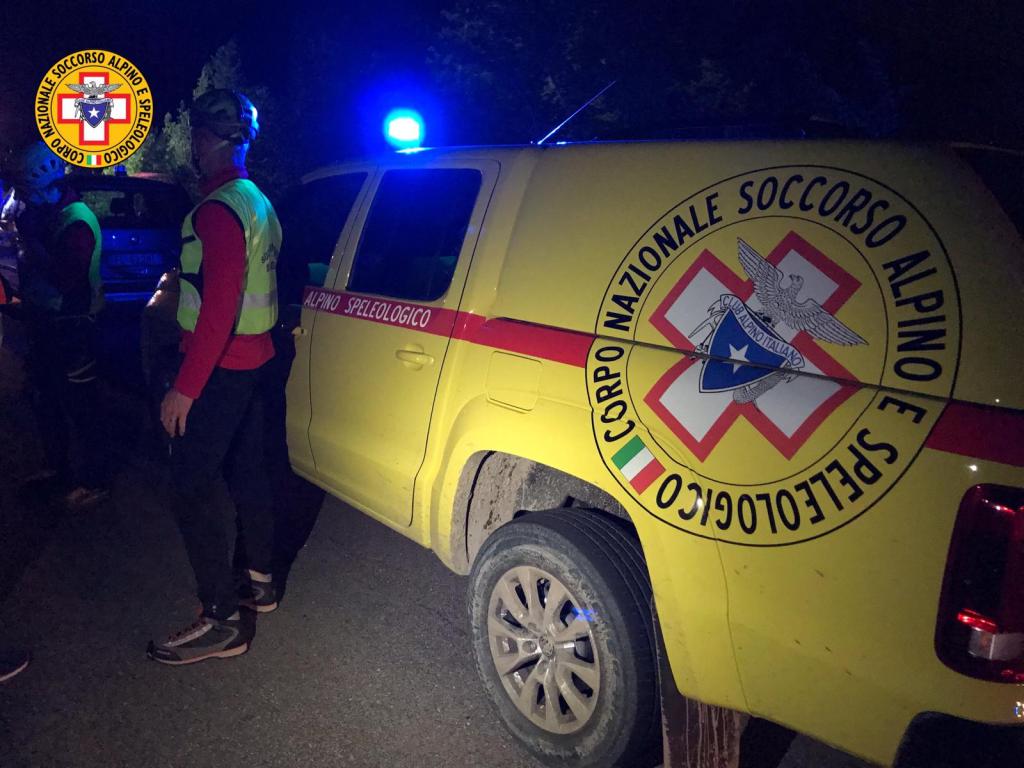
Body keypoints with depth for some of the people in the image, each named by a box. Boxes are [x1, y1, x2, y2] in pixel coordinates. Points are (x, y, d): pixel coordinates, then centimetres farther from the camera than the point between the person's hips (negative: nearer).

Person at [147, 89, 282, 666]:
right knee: (247, 471, 18)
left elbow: (219, 305, -25)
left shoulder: (219, 209, -19)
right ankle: (259, 581, 32)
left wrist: (186, 386, -22)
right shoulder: (260, 203, 14)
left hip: (220, 369, -10)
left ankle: (224, 621, 0)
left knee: (191, 488, -5)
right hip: (254, 359, 10)